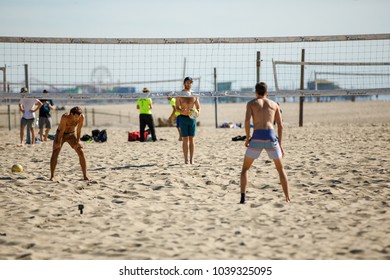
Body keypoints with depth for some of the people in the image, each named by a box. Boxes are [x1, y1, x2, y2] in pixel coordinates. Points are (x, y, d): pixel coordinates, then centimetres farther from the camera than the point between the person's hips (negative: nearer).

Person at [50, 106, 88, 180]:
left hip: (72, 134, 3)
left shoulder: (81, 117, -23)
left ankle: (85, 176, -3)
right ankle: (52, 176, -9)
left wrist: (77, 142, -12)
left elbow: (79, 130, -14)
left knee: (81, 153, -8)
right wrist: (59, 143, -18)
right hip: (61, 134, -3)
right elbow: (61, 131, -26)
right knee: (55, 153, -15)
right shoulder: (65, 117, -33)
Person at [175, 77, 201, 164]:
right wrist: (182, 111, -23)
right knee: (185, 139, -3)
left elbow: (198, 107, 12)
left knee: (191, 139, 3)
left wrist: (198, 111, -11)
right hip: (183, 118, -2)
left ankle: (191, 159, 5)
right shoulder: (180, 94, 0)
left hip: (192, 118, 2)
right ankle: (186, 160, -1)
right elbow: (177, 108, -3)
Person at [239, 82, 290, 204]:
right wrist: (280, 144, 18)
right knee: (280, 168, 18)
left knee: (245, 168, 13)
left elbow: (247, 121, -3)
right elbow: (280, 126, 14)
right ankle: (287, 198, 12)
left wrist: (247, 138, 9)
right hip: (271, 137, 2)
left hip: (257, 137, -1)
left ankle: (243, 198, -1)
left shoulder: (251, 103, 13)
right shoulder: (274, 104, 20)